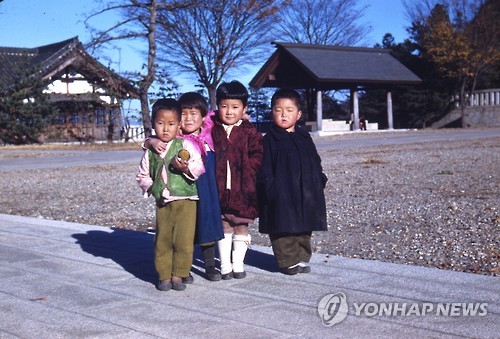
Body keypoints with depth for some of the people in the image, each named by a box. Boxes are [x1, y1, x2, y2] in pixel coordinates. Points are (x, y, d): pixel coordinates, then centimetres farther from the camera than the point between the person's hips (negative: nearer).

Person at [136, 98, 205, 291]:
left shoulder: (185, 145, -2)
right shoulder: (150, 152, 8)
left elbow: (199, 168, -5)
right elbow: (142, 176, 16)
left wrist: (186, 168, -23)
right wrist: (152, 188, -1)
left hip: (185, 201, -3)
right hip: (162, 203, 3)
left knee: (183, 241, -2)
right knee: (162, 241, 6)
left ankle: (179, 275, 11)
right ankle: (164, 276, 17)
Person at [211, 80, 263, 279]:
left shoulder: (250, 132, -1)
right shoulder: (212, 129, 2)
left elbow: (257, 157, -3)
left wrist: (244, 169, -14)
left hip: (243, 190, -1)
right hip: (219, 189, 1)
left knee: (241, 227, 9)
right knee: (223, 227, 10)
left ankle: (238, 264, 22)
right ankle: (225, 265, 20)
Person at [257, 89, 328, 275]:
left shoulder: (305, 138, 10)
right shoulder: (270, 140, -4)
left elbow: (315, 162, 18)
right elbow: (265, 170, -7)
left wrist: (320, 181, 10)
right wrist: (269, 189, -14)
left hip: (305, 193, 5)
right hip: (281, 195, -5)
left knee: (304, 229, 13)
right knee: (283, 229, -2)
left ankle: (302, 258, 24)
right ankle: (288, 261, 8)